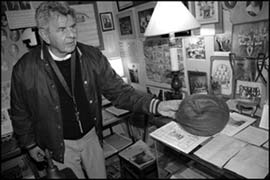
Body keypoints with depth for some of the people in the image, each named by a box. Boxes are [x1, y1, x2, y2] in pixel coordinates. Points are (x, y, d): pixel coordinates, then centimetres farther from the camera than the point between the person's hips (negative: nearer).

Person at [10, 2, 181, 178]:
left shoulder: (92, 56, -14)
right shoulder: (25, 70, -17)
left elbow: (118, 90, -13)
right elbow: (20, 114, -2)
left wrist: (156, 105, -26)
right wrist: (30, 144, 6)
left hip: (92, 136, 2)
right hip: (60, 146, -1)